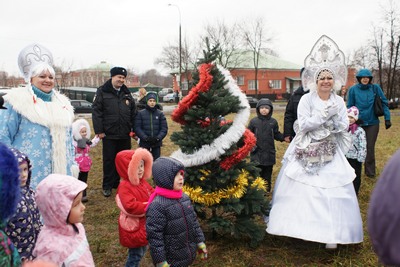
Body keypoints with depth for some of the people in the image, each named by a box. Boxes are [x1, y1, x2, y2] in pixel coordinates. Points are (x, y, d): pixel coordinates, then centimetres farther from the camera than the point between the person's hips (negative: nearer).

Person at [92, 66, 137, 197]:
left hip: (125, 135, 4)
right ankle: (107, 186, 16)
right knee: (109, 161, 4)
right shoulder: (102, 92, -4)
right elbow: (96, 112, -8)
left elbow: (134, 113, 13)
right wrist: (99, 130, -13)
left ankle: (121, 183, 26)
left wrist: (134, 129, 8)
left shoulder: (127, 93, 11)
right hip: (109, 134, -4)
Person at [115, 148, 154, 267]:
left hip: (144, 224, 9)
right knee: (136, 253, 5)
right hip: (133, 226, -9)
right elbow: (131, 206, -34)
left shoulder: (142, 182, 3)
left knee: (142, 250, 22)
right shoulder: (125, 186, -24)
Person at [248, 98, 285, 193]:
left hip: (269, 152, 2)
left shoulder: (273, 122, 2)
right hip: (257, 153, -2)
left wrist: (284, 137, -6)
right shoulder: (254, 121, -3)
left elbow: (276, 134, 9)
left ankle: (266, 190, 23)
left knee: (268, 172, 11)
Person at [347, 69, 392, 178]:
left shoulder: (375, 88, -3)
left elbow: (384, 103, 0)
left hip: (373, 123, 0)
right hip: (358, 123, 0)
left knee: (370, 148, 5)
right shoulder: (353, 89, -4)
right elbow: (350, 107, 2)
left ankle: (370, 171, 20)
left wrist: (387, 118, -5)